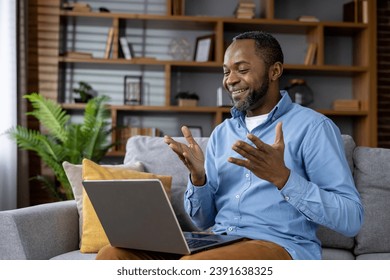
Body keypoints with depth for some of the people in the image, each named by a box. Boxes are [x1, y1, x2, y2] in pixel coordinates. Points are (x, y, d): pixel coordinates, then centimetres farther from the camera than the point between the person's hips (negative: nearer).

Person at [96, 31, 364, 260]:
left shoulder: (313, 126, -1)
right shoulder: (221, 133, 18)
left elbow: (351, 219, -9)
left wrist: (282, 178, -21)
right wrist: (198, 177, -4)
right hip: (218, 242, 6)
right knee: (113, 255, -16)